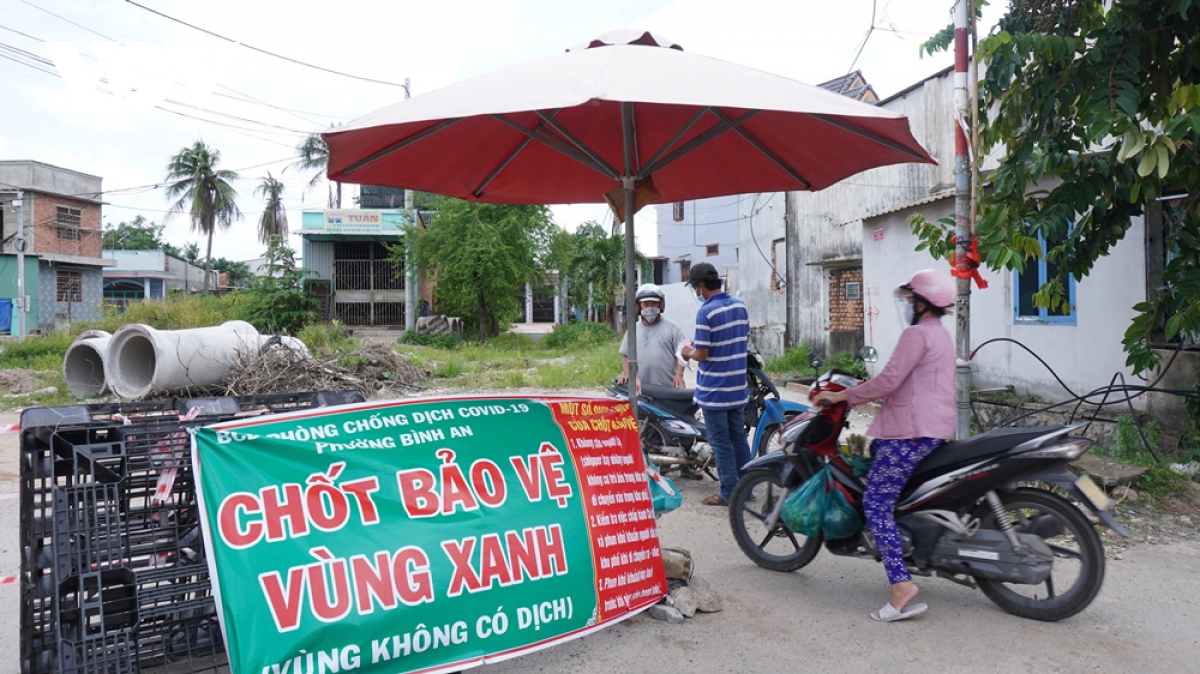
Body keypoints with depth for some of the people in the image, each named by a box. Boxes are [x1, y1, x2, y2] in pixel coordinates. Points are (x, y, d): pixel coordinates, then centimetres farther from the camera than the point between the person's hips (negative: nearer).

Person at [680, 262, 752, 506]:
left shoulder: (706, 312, -18)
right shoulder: (740, 305, 5)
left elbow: (702, 354, -20)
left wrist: (688, 352, 3)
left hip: (714, 389, -7)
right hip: (737, 386, 7)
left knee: (721, 441, 1)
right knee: (738, 436, 15)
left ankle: (729, 493, 6)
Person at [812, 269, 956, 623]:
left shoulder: (916, 334, -12)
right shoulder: (941, 335, 20)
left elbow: (889, 380, -19)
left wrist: (843, 395, -11)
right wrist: (865, 389, 28)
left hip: (911, 431, -11)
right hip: (937, 428, 11)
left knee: (876, 503, -12)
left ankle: (901, 586, -21)